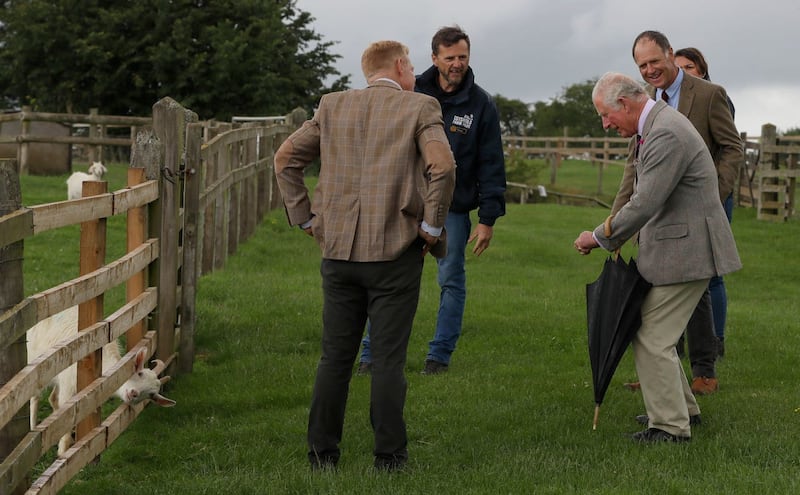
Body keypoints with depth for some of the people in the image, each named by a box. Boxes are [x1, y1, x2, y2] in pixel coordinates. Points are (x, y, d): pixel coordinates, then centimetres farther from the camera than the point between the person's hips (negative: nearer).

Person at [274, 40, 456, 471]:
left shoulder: (332, 106, 9)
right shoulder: (420, 108, -3)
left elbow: (286, 158, 8)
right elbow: (442, 167, -17)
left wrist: (305, 217, 11)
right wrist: (432, 227, -7)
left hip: (338, 251, 4)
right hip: (395, 252, -3)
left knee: (335, 356, 10)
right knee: (388, 358, 3)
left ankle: (322, 453, 14)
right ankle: (389, 456, 7)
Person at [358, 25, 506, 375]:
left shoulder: (481, 105, -2)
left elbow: (491, 166, -1)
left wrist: (488, 218, -6)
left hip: (453, 208, 0)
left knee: (451, 281, 5)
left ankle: (440, 355, 16)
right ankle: (372, 353, 8)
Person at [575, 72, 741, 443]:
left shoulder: (666, 135, -22)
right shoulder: (655, 126, 12)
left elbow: (644, 204, -24)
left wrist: (600, 238, -11)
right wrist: (616, 235, 12)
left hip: (686, 251, -11)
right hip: (670, 247, 11)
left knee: (653, 339, -6)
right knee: (649, 331, 17)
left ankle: (671, 426, 3)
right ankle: (683, 409, 30)